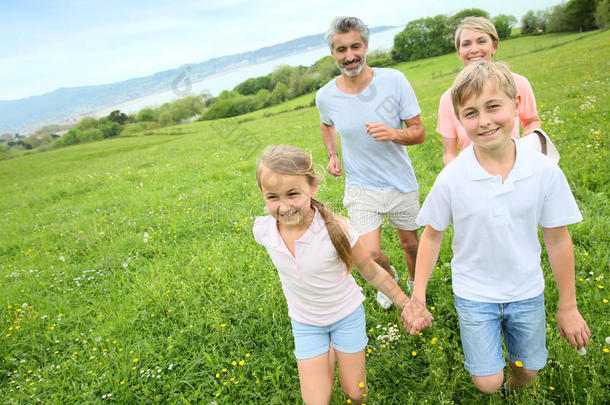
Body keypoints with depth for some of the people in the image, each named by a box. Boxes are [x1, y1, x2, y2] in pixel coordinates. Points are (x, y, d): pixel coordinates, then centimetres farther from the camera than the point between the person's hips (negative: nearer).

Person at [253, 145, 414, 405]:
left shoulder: (336, 230, -30)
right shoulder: (263, 231, -22)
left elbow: (372, 272, -14)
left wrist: (408, 305, -5)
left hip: (347, 315, -1)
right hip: (305, 323, 2)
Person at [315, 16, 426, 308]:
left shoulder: (394, 81, -15)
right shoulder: (325, 97, -10)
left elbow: (419, 132, -9)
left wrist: (393, 134, -29)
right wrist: (332, 155, 2)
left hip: (402, 184, 1)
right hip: (361, 187, 0)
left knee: (410, 244, 17)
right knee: (369, 255, -11)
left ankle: (414, 282, 51)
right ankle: (389, 275, 27)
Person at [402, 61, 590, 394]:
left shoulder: (545, 172, -17)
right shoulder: (451, 178, -20)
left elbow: (557, 240, -7)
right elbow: (431, 236, -9)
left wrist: (568, 307, 2)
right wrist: (417, 300, -7)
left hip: (527, 292, 2)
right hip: (474, 294, -1)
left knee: (528, 369, 19)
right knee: (488, 383, 2)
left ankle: (515, 390, 54)